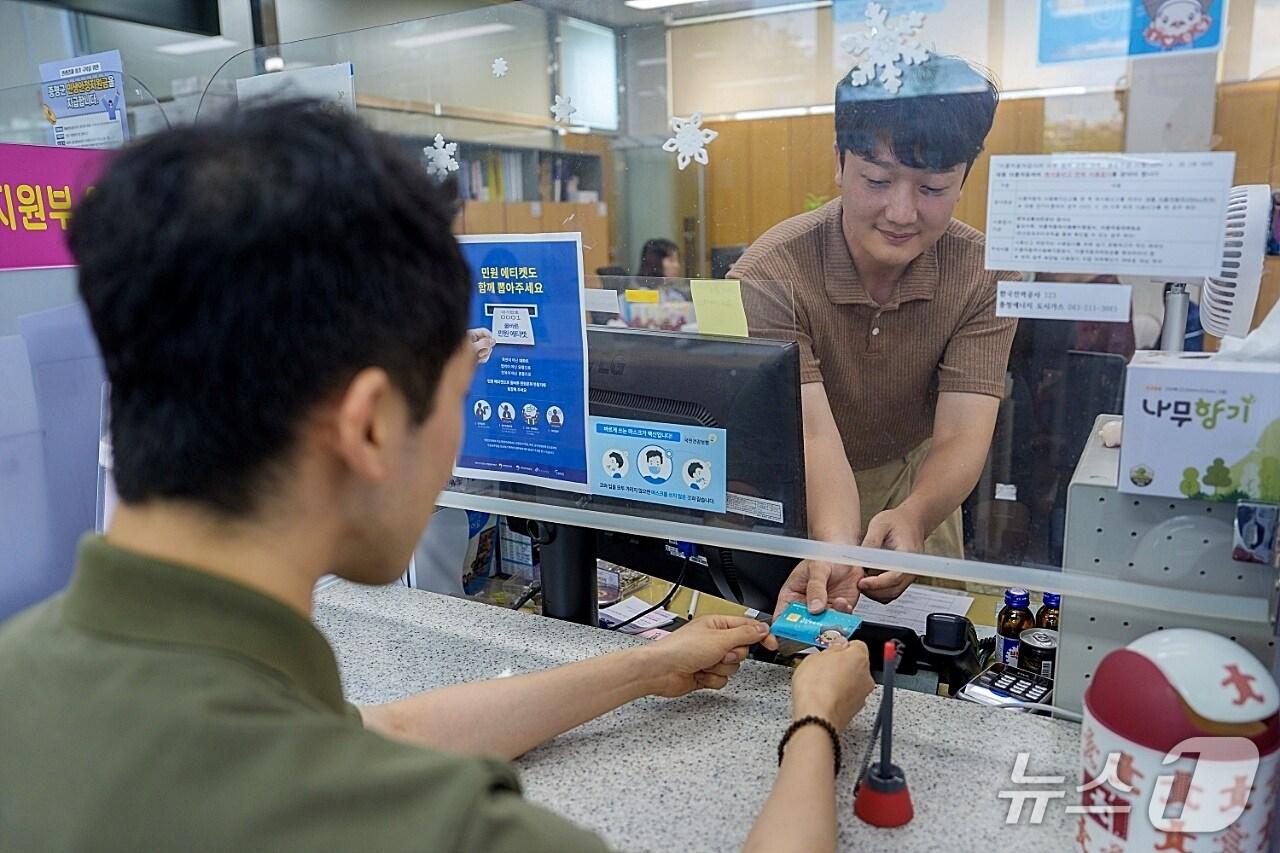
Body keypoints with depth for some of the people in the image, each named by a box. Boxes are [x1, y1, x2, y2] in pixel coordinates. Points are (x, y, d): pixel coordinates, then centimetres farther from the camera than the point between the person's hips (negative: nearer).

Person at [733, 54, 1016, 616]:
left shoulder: (982, 275, -16)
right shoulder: (770, 276, -25)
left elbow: (961, 436, -23)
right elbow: (812, 433, -32)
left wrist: (912, 519, -44)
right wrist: (836, 548, -51)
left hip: (918, 487, 2)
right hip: (794, 495, -2)